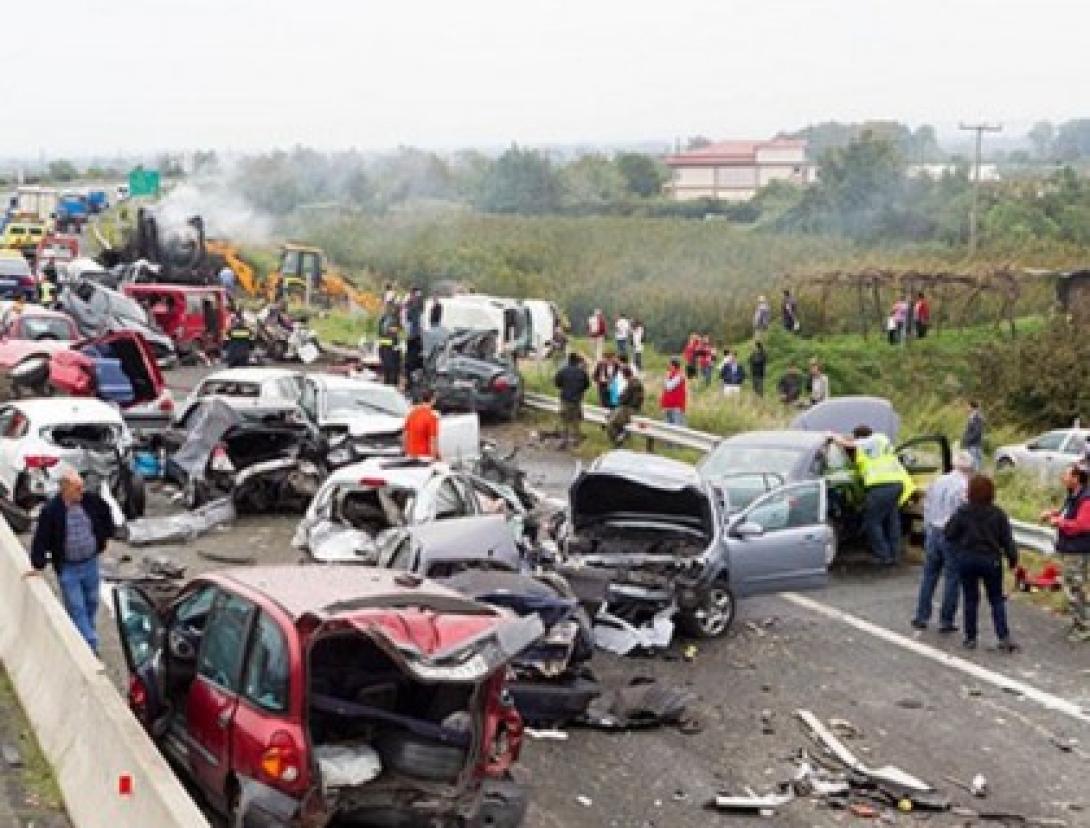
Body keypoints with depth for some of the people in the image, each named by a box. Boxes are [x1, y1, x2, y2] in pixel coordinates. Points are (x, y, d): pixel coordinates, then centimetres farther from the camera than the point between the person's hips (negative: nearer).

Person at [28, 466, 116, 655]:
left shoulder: (91, 500, -8)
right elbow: (41, 539, -14)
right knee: (77, 609, -2)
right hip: (67, 568, -5)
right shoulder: (51, 510, -20)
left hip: (91, 563, 5)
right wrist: (38, 565, -12)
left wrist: (106, 535, 14)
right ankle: (90, 645, 2)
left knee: (91, 604, 17)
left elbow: (105, 513, 14)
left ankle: (85, 640, 37)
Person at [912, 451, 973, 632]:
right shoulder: (965, 487, -13)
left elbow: (926, 508, 12)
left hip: (933, 532, 6)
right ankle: (946, 621, 7)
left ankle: (921, 616, 15)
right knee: (952, 578, 4)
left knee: (929, 575, 13)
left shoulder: (937, 482, 6)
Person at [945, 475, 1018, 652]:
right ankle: (1004, 637, -3)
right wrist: (1013, 558, 6)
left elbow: (949, 534, -5)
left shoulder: (962, 512, -7)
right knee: (996, 600, 8)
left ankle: (970, 638, 11)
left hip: (967, 559, 0)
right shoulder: (998, 514, -6)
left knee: (970, 599, 9)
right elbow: (1007, 539, -4)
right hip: (991, 561, 0)